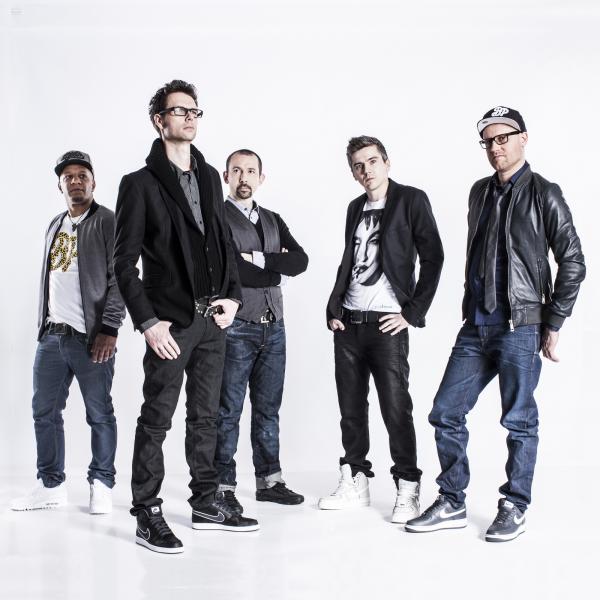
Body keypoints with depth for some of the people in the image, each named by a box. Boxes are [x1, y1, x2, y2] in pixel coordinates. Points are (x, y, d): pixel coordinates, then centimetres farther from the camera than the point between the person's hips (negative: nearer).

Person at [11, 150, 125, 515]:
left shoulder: (108, 222, -3)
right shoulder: (55, 225, 19)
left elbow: (120, 278, -10)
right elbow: (48, 279, 21)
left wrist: (109, 328, -16)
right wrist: (43, 324, 15)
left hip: (91, 336, -7)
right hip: (52, 335, 7)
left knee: (99, 414, 1)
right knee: (45, 412, 8)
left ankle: (102, 485, 12)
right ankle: (52, 486, 18)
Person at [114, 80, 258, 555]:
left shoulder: (210, 177, 13)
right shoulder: (140, 183, -4)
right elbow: (125, 262, -7)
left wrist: (232, 296, 5)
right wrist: (148, 322, -13)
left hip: (213, 319, 6)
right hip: (171, 322, -6)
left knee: (205, 416, 14)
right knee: (157, 419, 1)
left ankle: (207, 503, 26)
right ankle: (148, 515, 11)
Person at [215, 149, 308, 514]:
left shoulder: (273, 221, 16)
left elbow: (300, 261, 1)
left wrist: (257, 259, -11)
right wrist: (276, 270, -6)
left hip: (274, 327, 6)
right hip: (236, 329, -6)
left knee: (268, 408, 12)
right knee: (229, 411, 0)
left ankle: (269, 480, 21)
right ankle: (224, 485, 9)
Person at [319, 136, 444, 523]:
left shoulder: (411, 200, -2)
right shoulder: (356, 208, 16)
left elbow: (433, 258, -7)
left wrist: (412, 313, -10)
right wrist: (333, 309, 8)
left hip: (387, 324, -6)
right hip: (348, 322, 6)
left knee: (396, 408, -4)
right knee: (351, 407, 9)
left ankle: (408, 492, 7)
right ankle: (355, 484, 21)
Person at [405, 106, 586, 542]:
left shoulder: (543, 194, -3)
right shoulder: (480, 192, 14)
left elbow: (572, 262, -4)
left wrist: (553, 325, -7)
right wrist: (469, 309, 16)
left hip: (521, 327, -6)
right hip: (476, 327, 6)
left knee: (520, 420, 3)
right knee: (446, 413, 6)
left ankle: (515, 509, 18)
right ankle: (452, 505, 18)